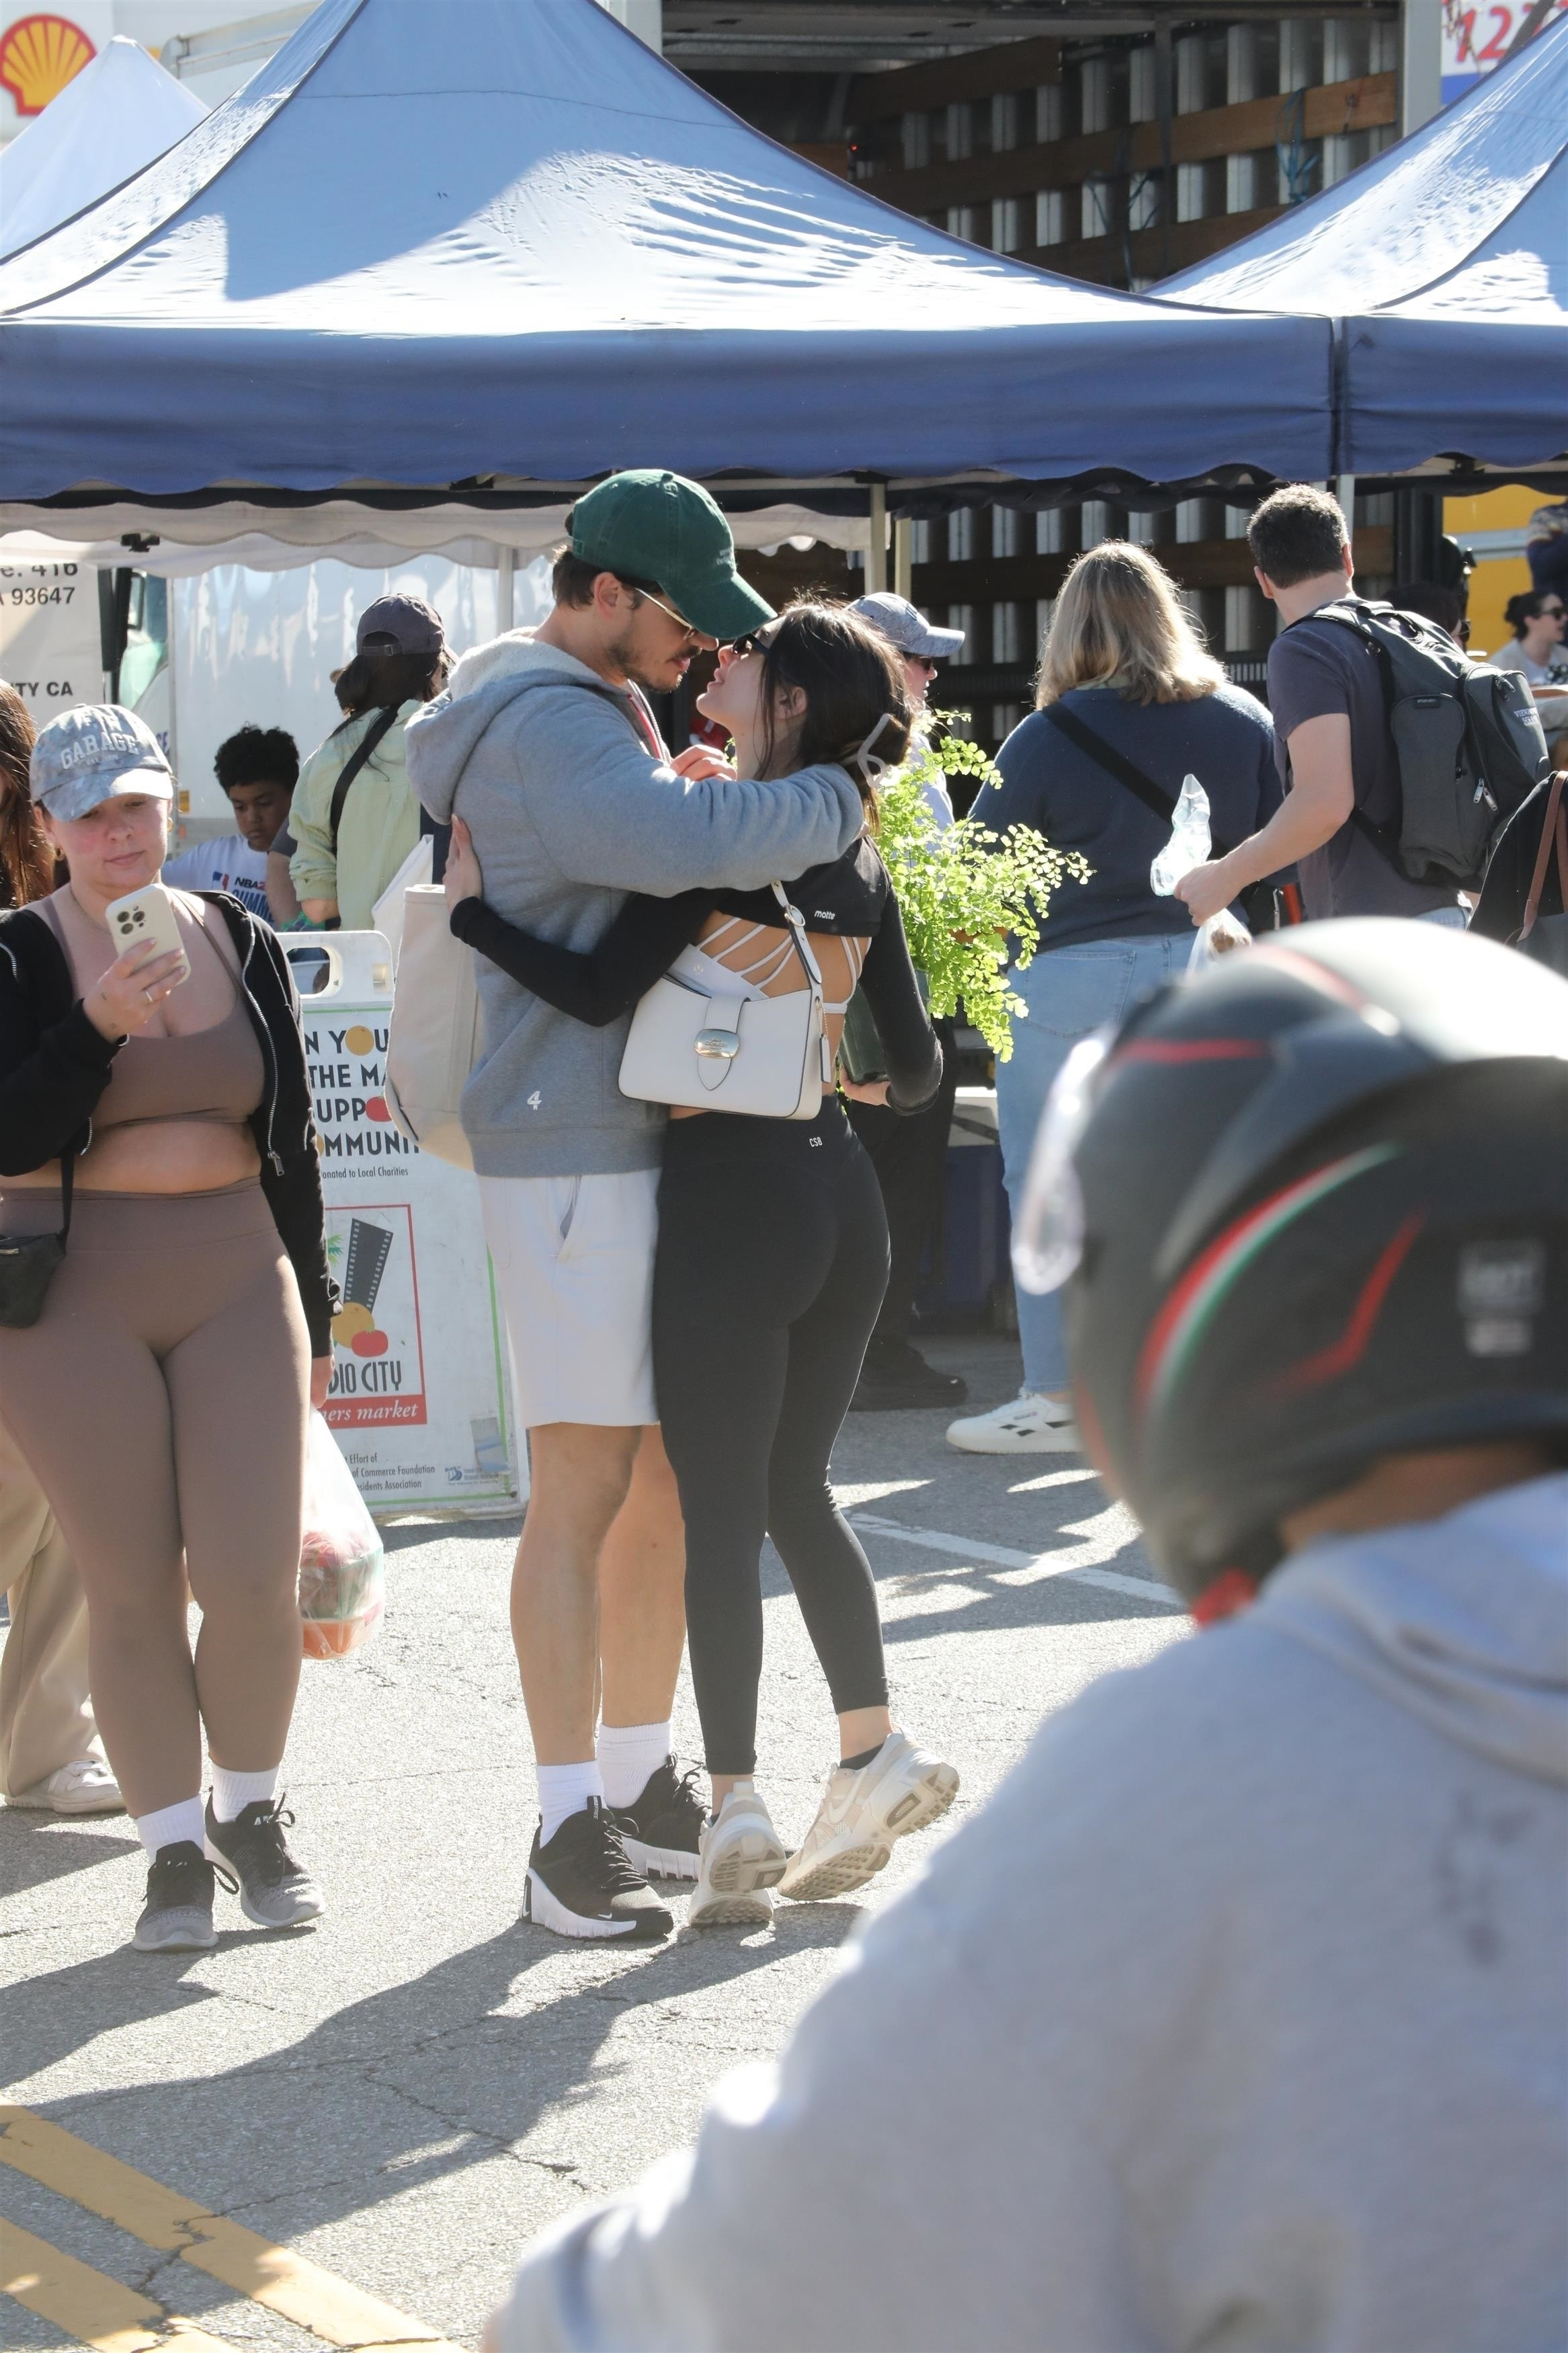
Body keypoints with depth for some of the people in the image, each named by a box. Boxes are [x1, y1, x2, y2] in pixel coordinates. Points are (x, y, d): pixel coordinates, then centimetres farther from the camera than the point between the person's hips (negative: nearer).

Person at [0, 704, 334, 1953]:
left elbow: (292, 1138, 15)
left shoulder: (243, 944, 9)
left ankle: (253, 1812, 18)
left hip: (237, 1284, 2)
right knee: (131, 1589, 0)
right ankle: (175, 1848, 13)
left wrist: (312, 1315, 15)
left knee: (256, 1577, -6)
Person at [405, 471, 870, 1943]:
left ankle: (638, 1778, 24)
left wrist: (708, 795, 4)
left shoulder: (601, 709, 20)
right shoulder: (547, 725, -15)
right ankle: (570, 1831, -6)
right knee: (584, 1487, -9)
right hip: (574, 1146, -10)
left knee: (671, 1475, 14)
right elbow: (677, 844, -31)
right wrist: (835, 801, -17)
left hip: (653, 1140, 10)